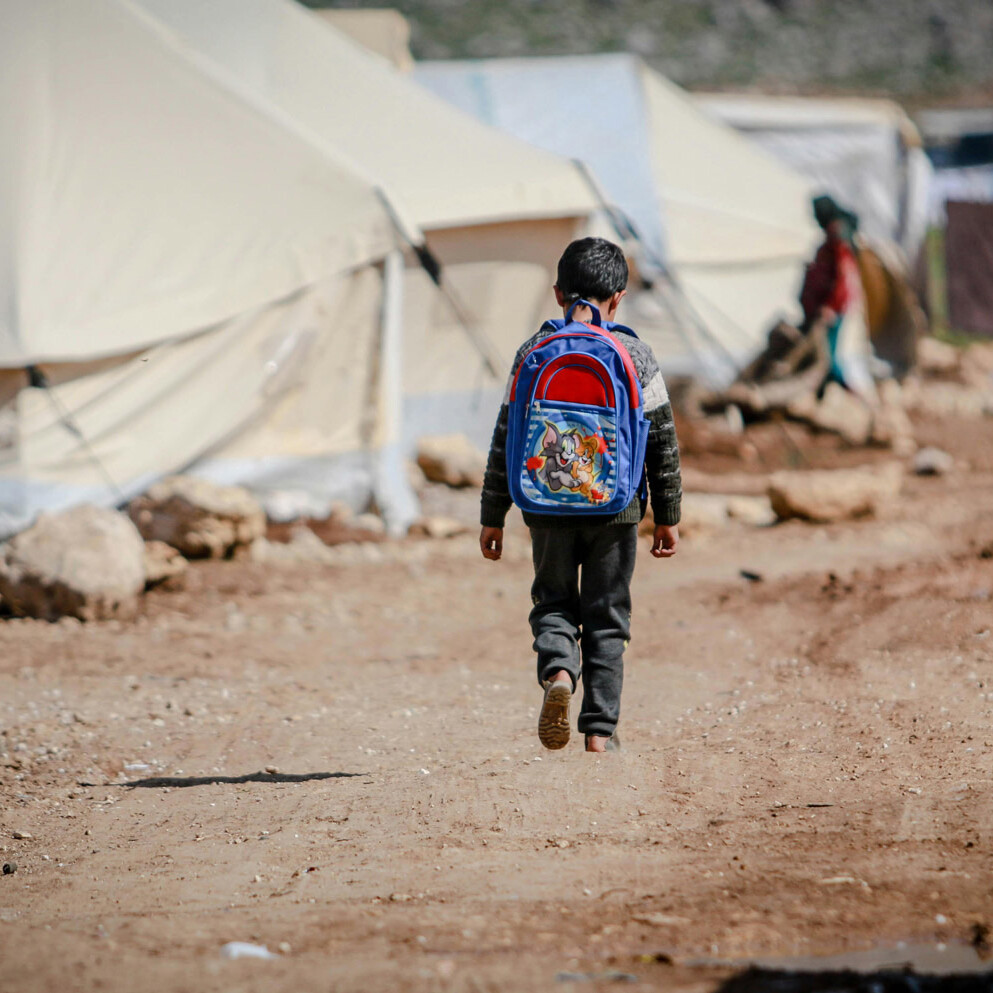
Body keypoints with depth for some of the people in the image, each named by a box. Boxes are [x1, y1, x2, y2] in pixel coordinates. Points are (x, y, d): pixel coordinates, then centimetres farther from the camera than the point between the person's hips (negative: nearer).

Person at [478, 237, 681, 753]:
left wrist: (492, 517, 7)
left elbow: (506, 440, 1)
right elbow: (662, 441, 2)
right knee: (606, 616, 9)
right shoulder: (636, 356, -2)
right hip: (616, 507, 0)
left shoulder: (534, 352, 0)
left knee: (553, 601, 15)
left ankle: (558, 670, -16)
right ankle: (600, 729, 6)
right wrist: (668, 515, 11)